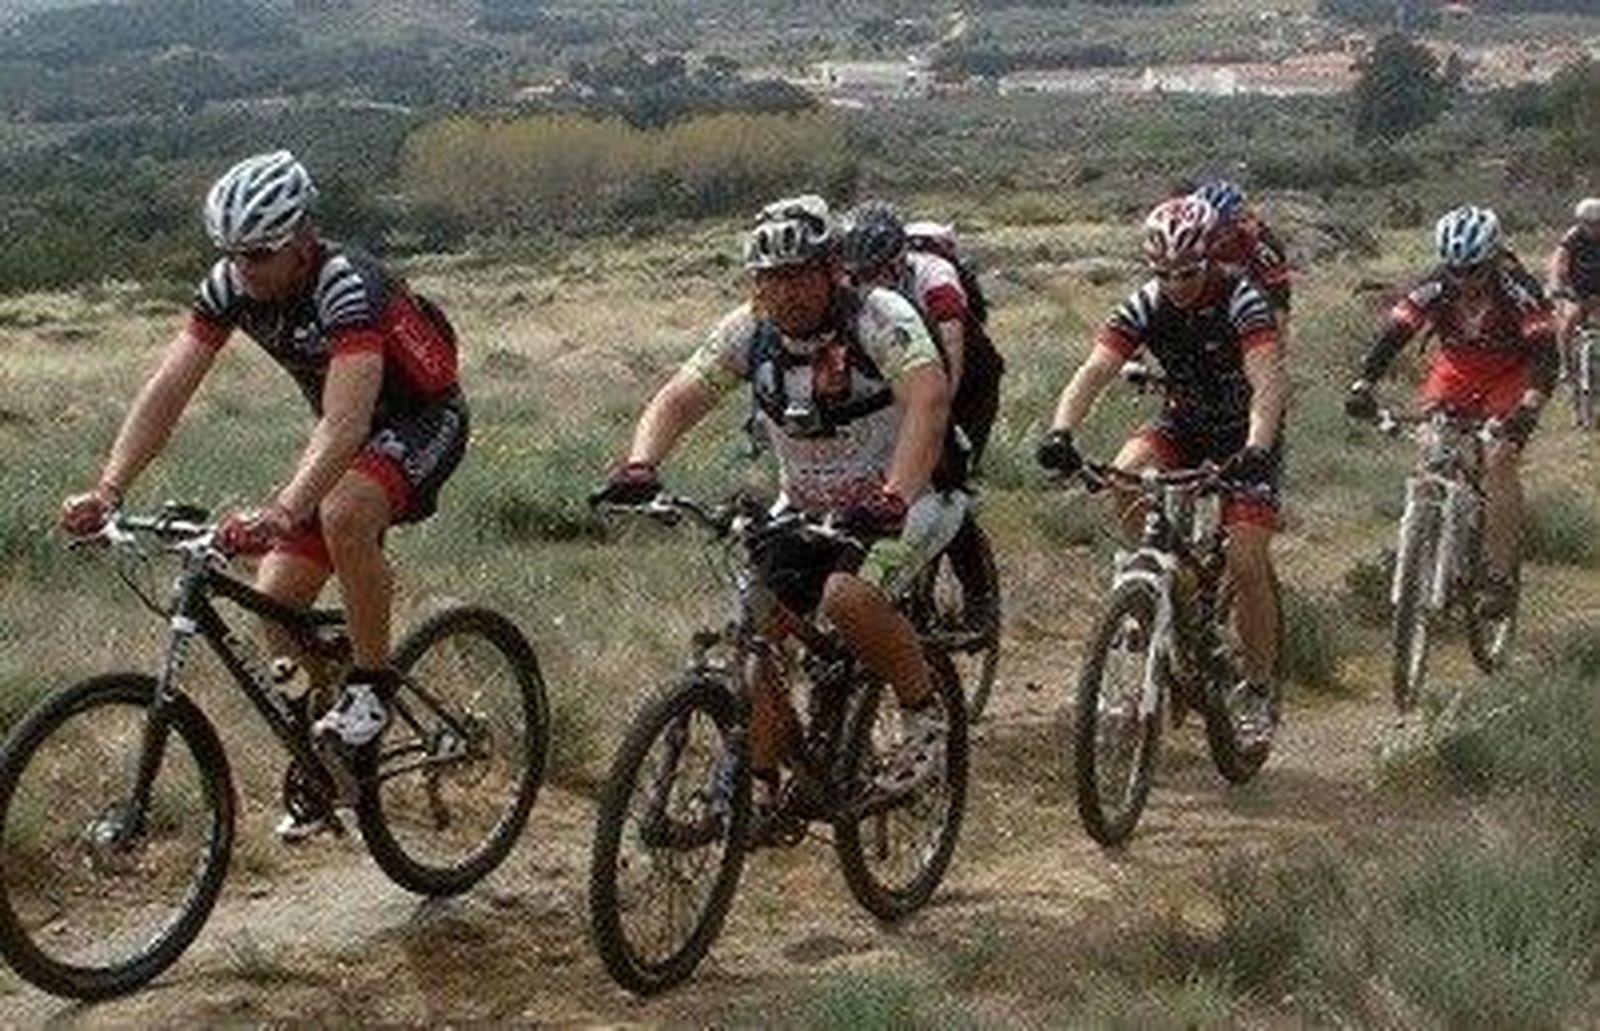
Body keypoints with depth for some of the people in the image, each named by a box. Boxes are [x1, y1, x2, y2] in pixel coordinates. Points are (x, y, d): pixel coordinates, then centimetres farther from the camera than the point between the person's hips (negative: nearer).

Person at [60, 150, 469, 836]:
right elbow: (168, 390, -15)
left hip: (422, 420, -7)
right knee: (276, 599, -4)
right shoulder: (230, 285, -13)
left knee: (343, 513, -37)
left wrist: (279, 513, -58)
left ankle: (372, 684, -17)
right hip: (346, 429, 7)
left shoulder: (346, 287, -33)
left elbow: (346, 423, -44)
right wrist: (108, 491, -27)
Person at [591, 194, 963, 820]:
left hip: (901, 501, -5)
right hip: (805, 508, 5)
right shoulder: (750, 331, -8)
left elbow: (928, 398, -37)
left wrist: (894, 498, -52)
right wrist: (639, 467, -34)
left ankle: (925, 717, -9)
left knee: (847, 597, -33)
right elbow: (679, 398, -13)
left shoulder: (880, 319, -22)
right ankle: (759, 789, 6)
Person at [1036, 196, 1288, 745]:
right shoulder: (1145, 306, -15)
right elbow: (1094, 371, -26)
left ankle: (1260, 689, 4)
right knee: (1123, 480, -28)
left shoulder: (1240, 300, -25)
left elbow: (1268, 381, -38)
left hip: (1243, 434, -4)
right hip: (1183, 425, 4)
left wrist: (1256, 449, -56)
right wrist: (1061, 432, -45)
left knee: (1246, 564, -14)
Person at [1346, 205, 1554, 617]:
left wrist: (1531, 404, -50)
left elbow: (1545, 350, -33)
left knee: (1499, 463, -19)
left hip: (1508, 377, -4)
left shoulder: (1517, 290, -27)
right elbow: (1394, 332, -24)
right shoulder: (1434, 289, -20)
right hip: (1455, 372, 4)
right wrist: (1363, 384, -39)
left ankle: (1501, 575, -15)